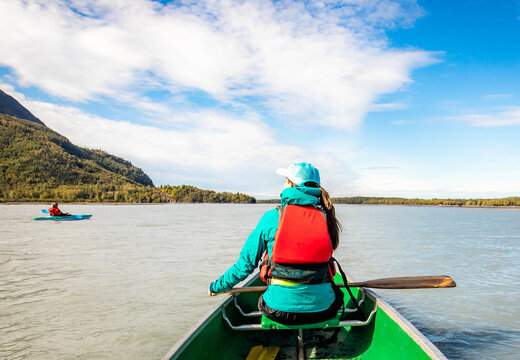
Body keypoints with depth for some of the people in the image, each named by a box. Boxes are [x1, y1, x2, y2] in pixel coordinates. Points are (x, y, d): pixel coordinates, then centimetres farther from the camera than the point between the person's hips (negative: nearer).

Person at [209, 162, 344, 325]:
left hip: (279, 309, -1)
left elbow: (246, 262, 1)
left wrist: (217, 286, 18)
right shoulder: (325, 217, 0)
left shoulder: (271, 217, -6)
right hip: (323, 309, 2)